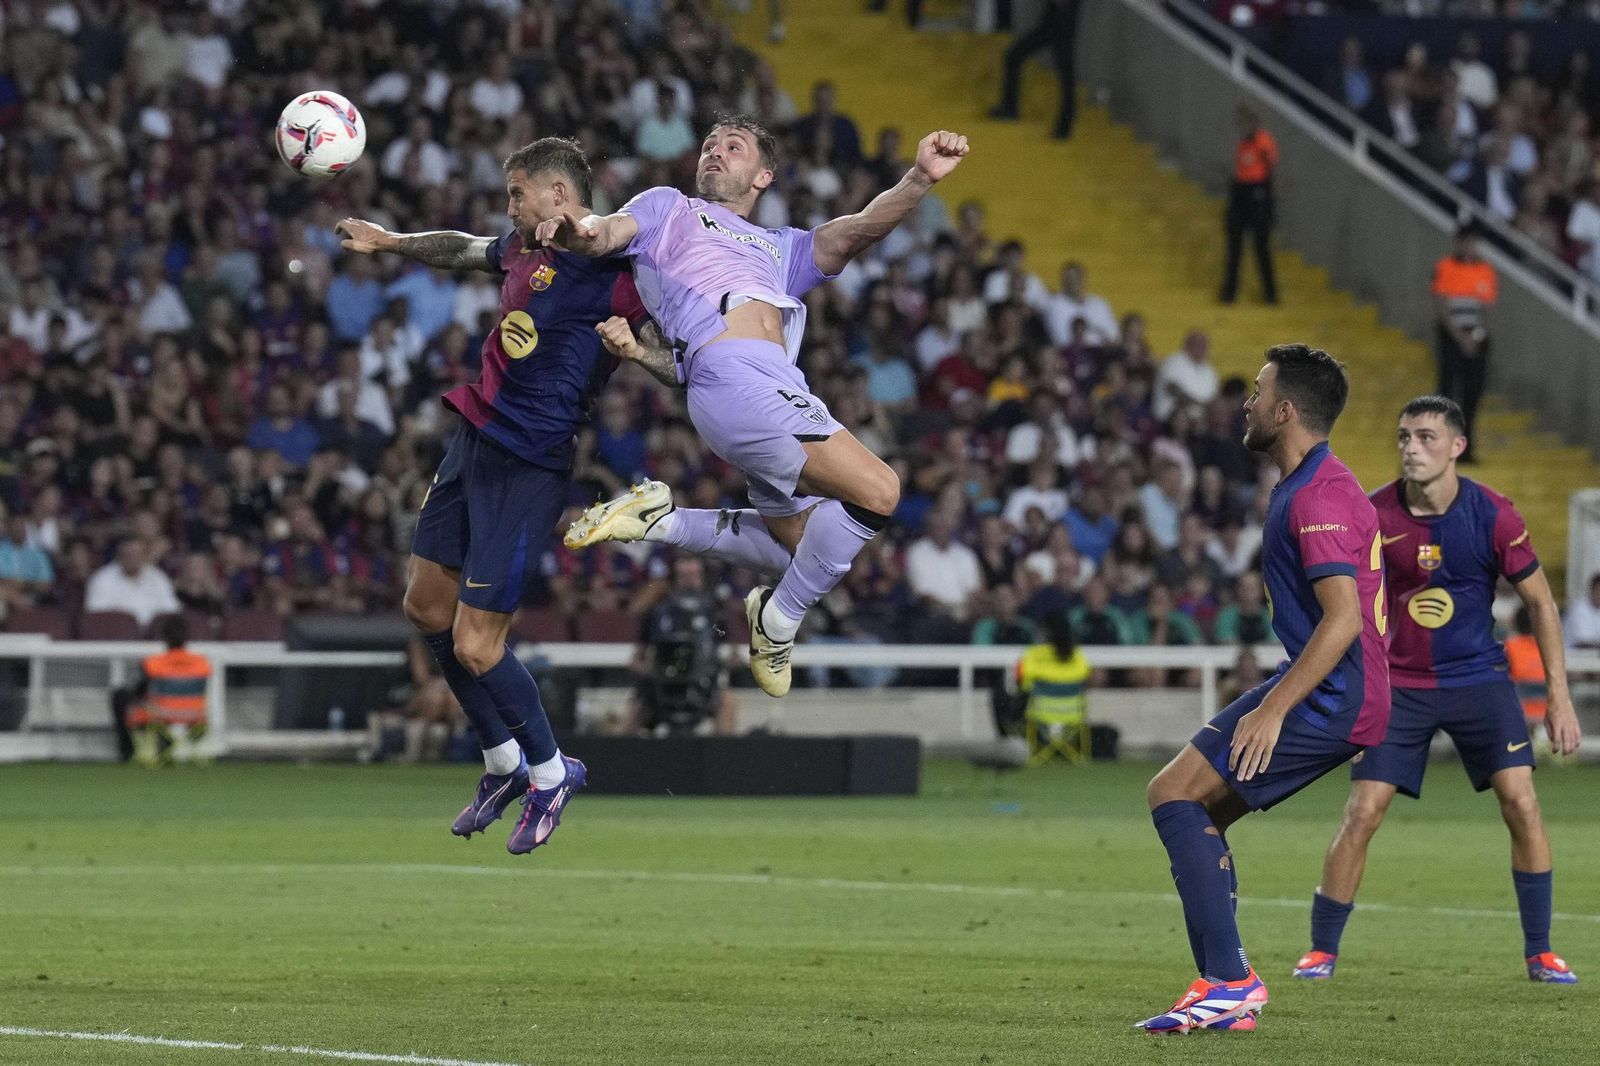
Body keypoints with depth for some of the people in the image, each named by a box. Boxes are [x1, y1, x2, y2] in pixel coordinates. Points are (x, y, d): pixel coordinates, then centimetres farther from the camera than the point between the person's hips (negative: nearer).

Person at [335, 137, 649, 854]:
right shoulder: (523, 251, 9)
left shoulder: (610, 277, -16)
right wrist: (389, 241, 40)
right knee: (426, 606, 16)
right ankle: (503, 764, 31)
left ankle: (549, 772, 16)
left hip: (528, 466, -9)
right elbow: (462, 250, 30)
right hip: (474, 440, 9)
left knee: (476, 647, -9)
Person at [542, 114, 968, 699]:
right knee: (876, 491, -18)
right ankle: (779, 619, -3)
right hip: (736, 381, -8)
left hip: (783, 391, 8)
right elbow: (608, 233, 2)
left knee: (810, 547, 17)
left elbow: (857, 230, 17)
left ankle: (659, 520, 17)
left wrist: (920, 179, -3)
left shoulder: (780, 249, 35)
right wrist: (579, 230, -25)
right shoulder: (669, 208, 22)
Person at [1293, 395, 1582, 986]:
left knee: (1521, 804, -11)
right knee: (1361, 815, -8)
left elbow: (1540, 602, -2)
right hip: (1400, 684, 0)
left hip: (1479, 678, 0)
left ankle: (1540, 952, 2)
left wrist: (1559, 697, -5)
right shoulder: (1374, 515, -10)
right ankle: (1321, 952, 6)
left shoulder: (1492, 514, -11)